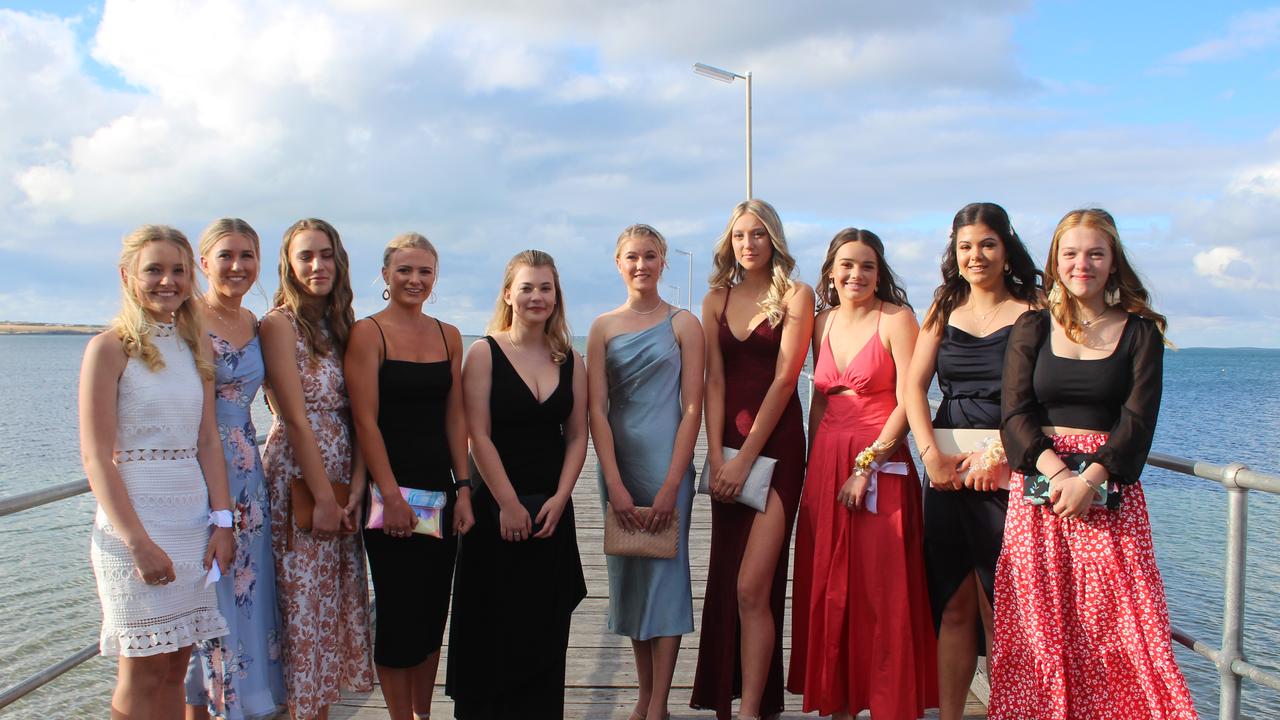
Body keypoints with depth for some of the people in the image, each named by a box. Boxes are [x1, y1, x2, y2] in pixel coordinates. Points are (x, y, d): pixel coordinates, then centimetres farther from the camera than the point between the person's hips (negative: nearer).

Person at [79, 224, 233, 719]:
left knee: (175, 666, 10)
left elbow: (207, 441, 9)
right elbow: (96, 457, -11)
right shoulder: (110, 347, -6)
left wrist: (222, 521, 0)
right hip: (135, 521, -5)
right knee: (144, 672, 1)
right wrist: (138, 541, -17)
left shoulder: (195, 345, 10)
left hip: (193, 521, 5)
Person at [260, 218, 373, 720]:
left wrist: (355, 489, -5)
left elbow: (356, 415, 6)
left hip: (340, 484, 7)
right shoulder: (280, 324, -7)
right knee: (304, 607, 0)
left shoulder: (342, 326, 12)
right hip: (297, 481, -6)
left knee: (337, 603, 11)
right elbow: (295, 419, -14)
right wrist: (324, 498, -15)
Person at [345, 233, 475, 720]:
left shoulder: (448, 336, 10)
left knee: (433, 611, 11)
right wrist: (390, 494, -16)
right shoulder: (367, 333, -5)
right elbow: (366, 420, -11)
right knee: (398, 611, 1)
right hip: (392, 490, -5)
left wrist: (463, 488, 2)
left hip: (441, 490, 5)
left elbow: (455, 419, 9)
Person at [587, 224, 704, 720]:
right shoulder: (603, 327, 6)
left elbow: (692, 408, -5)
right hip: (618, 462, 3)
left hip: (667, 461, -3)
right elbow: (596, 409, 0)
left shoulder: (683, 324, 0)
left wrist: (670, 485, -13)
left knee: (665, 572, -1)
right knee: (628, 572, 10)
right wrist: (614, 484, -9)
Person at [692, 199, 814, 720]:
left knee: (751, 586, -12)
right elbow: (714, 381, 5)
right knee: (726, 584, 8)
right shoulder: (716, 300, 12)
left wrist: (745, 459, -12)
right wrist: (716, 456, -5)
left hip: (775, 445, -4)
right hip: (727, 445, 5)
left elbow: (784, 379, -8)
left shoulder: (796, 296, -1)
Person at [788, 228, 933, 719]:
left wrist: (867, 464, -16)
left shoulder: (896, 319, -5)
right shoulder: (823, 323, 12)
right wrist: (814, 466, 10)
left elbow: (907, 401, -11)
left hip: (881, 466, -5)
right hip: (826, 465, 6)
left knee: (882, 591, -1)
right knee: (827, 590, 9)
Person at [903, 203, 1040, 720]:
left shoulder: (1032, 310, 1)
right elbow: (913, 386, 5)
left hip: (1007, 471, -3)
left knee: (999, 605, 0)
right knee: (952, 605, 7)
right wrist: (931, 454, -8)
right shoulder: (944, 310, 13)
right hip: (947, 468, 4)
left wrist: (996, 454, -18)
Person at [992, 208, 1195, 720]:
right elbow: (1014, 414, -1)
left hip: (1110, 490, -1)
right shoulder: (1032, 328, 8)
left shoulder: (1139, 332, 5)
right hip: (1038, 483, 1)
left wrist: (1089, 479, -18)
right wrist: (1057, 472, -16)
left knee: (1117, 622, -3)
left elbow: (1138, 422, -4)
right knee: (1038, 622, 2)